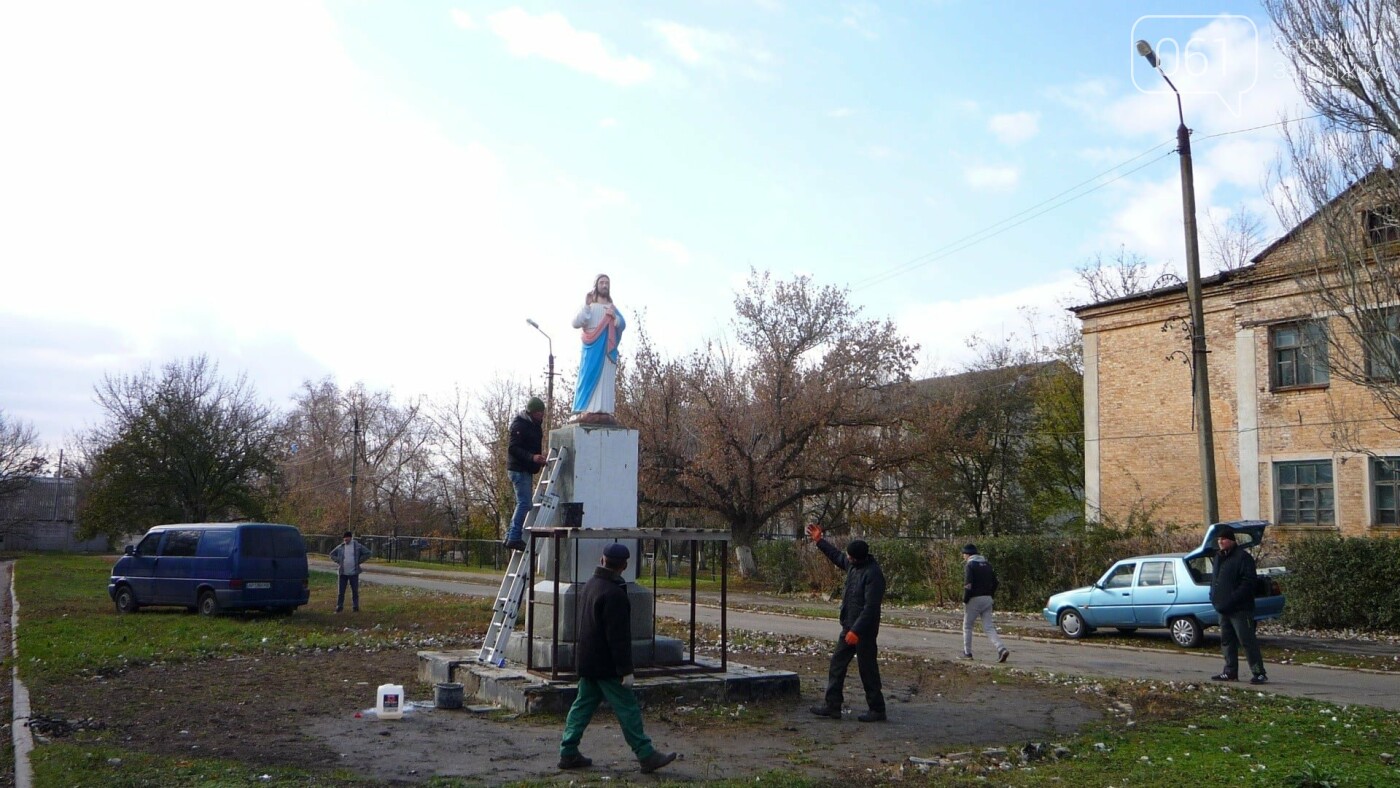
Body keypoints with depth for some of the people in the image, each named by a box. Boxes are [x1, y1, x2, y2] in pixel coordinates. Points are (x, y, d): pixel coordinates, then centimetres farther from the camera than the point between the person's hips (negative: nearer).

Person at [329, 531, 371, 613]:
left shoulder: (358, 546, -1)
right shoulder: (340, 547, 5)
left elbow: (367, 553, 1)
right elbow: (332, 554, 17)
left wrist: (359, 561, -4)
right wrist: (338, 561, 2)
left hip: (353, 572, -2)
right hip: (342, 573, 2)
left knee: (355, 591, 4)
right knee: (341, 591, 4)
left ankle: (355, 607, 12)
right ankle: (339, 607, 12)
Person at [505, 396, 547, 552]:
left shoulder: (534, 425, 16)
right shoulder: (520, 425, -14)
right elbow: (513, 448, -21)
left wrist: (539, 459, 13)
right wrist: (532, 457, -31)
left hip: (526, 470, 10)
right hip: (519, 469, -10)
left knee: (523, 504, 12)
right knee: (525, 503, -14)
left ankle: (511, 536, 16)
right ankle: (514, 538, -14)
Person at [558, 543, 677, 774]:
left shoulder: (590, 585, 9)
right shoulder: (614, 594, -21)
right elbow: (618, 637, -22)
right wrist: (626, 670, -18)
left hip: (587, 662, 9)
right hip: (606, 666, -9)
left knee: (582, 705, 13)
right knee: (628, 709, -3)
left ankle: (568, 753, 16)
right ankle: (646, 756, 2)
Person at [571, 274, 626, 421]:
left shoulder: (613, 308, 19)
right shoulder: (588, 306, 9)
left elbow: (623, 325, 10)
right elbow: (576, 323, -5)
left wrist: (615, 317, -10)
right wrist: (586, 305, -12)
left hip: (608, 349, 3)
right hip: (593, 348, -3)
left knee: (606, 378, -4)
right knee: (590, 376, -11)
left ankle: (603, 412, -9)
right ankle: (586, 411, -17)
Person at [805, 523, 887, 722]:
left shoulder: (873, 574, -23)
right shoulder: (853, 565, 5)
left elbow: (870, 607, -26)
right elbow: (837, 556, 28)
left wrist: (856, 630, -27)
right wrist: (819, 541, 30)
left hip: (864, 630, -10)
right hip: (849, 626, 10)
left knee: (867, 669, -1)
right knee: (837, 664, 11)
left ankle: (877, 710, 11)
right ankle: (832, 705, 16)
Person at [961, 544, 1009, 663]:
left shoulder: (969, 565, -9)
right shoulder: (987, 565, 14)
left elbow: (968, 585, -18)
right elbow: (995, 583, 14)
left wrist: (965, 601, -10)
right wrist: (990, 595, 17)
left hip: (974, 599, -6)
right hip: (987, 599, 6)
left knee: (967, 626, 10)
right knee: (989, 627, 4)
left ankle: (967, 653, 14)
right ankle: (1001, 649, -14)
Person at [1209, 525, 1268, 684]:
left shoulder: (1242, 557, -11)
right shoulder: (1219, 557, 16)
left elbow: (1247, 583, -19)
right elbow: (1215, 580, 23)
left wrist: (1232, 600, -23)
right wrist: (1214, 597, 7)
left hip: (1239, 609, -9)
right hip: (1223, 609, 9)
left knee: (1247, 641, -8)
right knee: (1227, 641, 13)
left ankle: (1259, 673, -4)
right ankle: (1230, 671, 21)